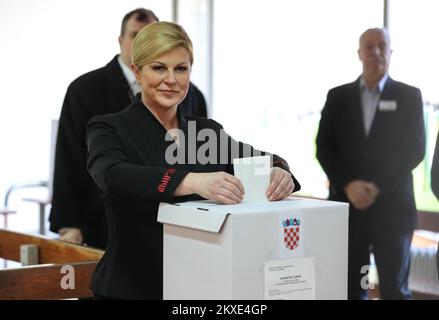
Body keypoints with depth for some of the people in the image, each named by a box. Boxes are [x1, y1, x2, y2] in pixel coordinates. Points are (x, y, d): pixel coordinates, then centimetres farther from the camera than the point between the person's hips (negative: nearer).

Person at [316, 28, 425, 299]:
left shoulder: (409, 97, 5)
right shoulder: (338, 97, 10)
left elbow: (415, 149, -4)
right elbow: (324, 148, 4)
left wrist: (377, 187, -14)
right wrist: (349, 185, -12)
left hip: (392, 207, -2)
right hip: (348, 206, 2)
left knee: (395, 289, 1)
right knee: (350, 288, 4)